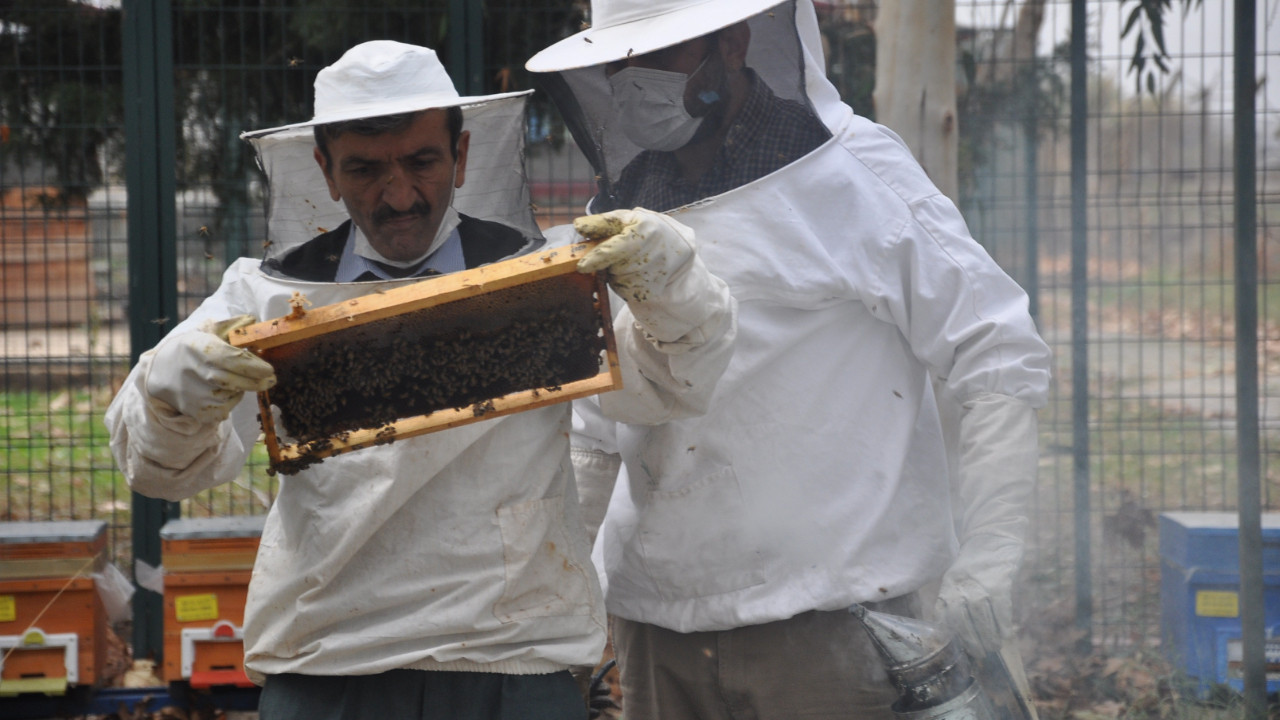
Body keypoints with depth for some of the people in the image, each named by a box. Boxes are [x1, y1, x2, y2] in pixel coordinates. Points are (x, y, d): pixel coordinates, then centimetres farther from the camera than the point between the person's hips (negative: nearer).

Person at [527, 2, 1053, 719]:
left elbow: (1000, 357, -7)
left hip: (827, 624, -5)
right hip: (658, 628, 6)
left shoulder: (854, 174, -4)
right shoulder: (620, 216, 13)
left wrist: (987, 564, -13)